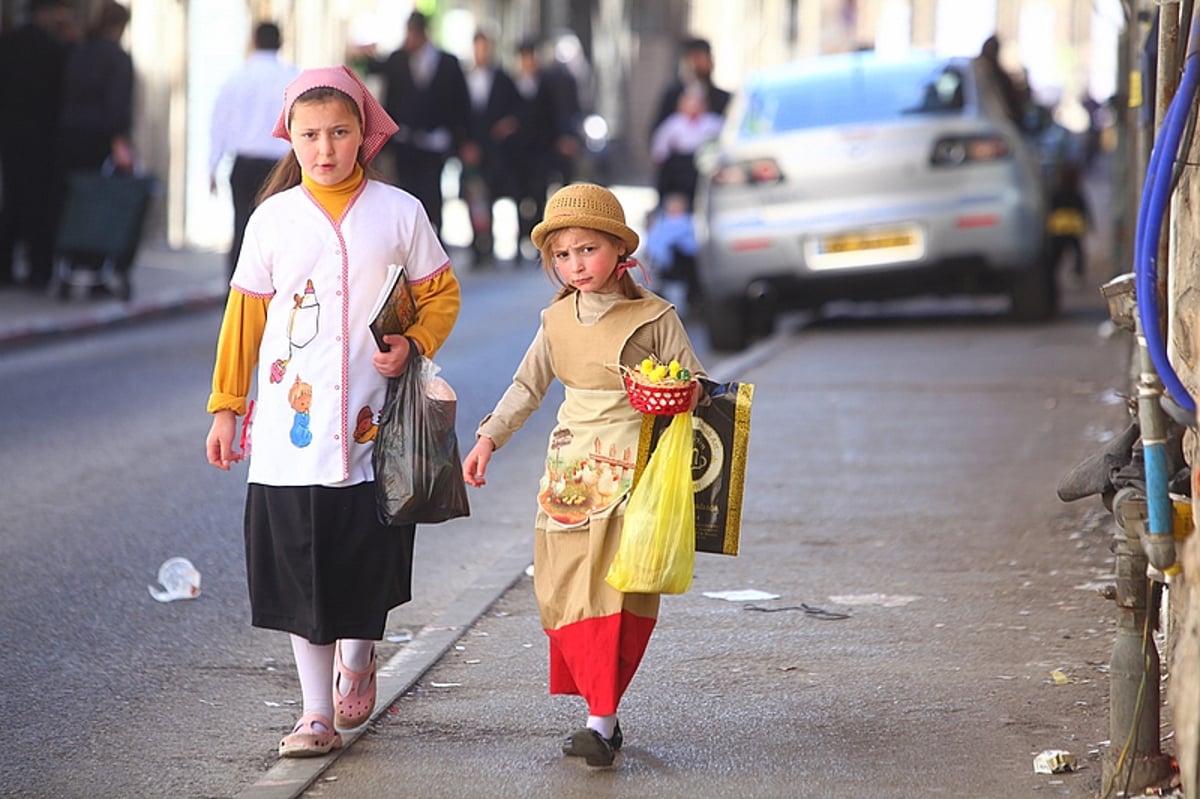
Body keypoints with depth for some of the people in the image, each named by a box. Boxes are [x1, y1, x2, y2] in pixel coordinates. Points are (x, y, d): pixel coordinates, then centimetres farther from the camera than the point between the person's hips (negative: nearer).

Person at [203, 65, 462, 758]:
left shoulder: (399, 212, 0)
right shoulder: (273, 218, 3)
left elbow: (441, 295, 9)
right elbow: (245, 314, 8)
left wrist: (413, 344, -11)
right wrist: (226, 407, 9)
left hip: (373, 422, -1)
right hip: (290, 424, 1)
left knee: (368, 562, 4)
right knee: (299, 565, 2)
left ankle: (356, 658, 37)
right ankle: (317, 712, 12)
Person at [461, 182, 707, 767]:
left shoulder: (654, 317, -3)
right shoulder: (557, 321, 9)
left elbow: (695, 382, 2)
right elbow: (527, 386, 18)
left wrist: (686, 395, -21)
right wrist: (489, 437, 8)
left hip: (631, 470, -5)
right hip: (570, 470, 5)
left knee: (617, 591, -11)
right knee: (564, 594, 0)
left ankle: (602, 723, -11)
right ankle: (601, 711, 7)